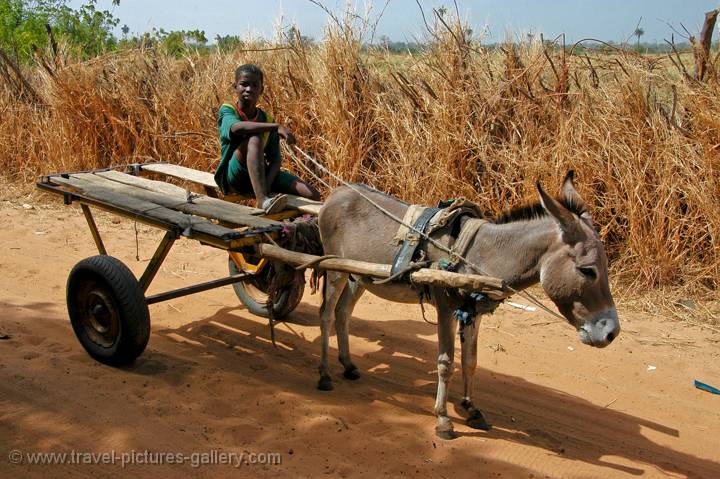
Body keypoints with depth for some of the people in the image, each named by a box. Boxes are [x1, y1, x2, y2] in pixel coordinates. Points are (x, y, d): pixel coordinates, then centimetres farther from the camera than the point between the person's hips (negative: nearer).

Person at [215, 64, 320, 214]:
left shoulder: (267, 119, 8)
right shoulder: (227, 110, -4)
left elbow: (275, 159, 1)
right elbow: (236, 127, -30)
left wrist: (268, 184, -19)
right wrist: (277, 126, -37)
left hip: (261, 174, 4)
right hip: (233, 177, -4)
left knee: (313, 195, -15)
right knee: (254, 138, -35)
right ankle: (262, 200, -45)